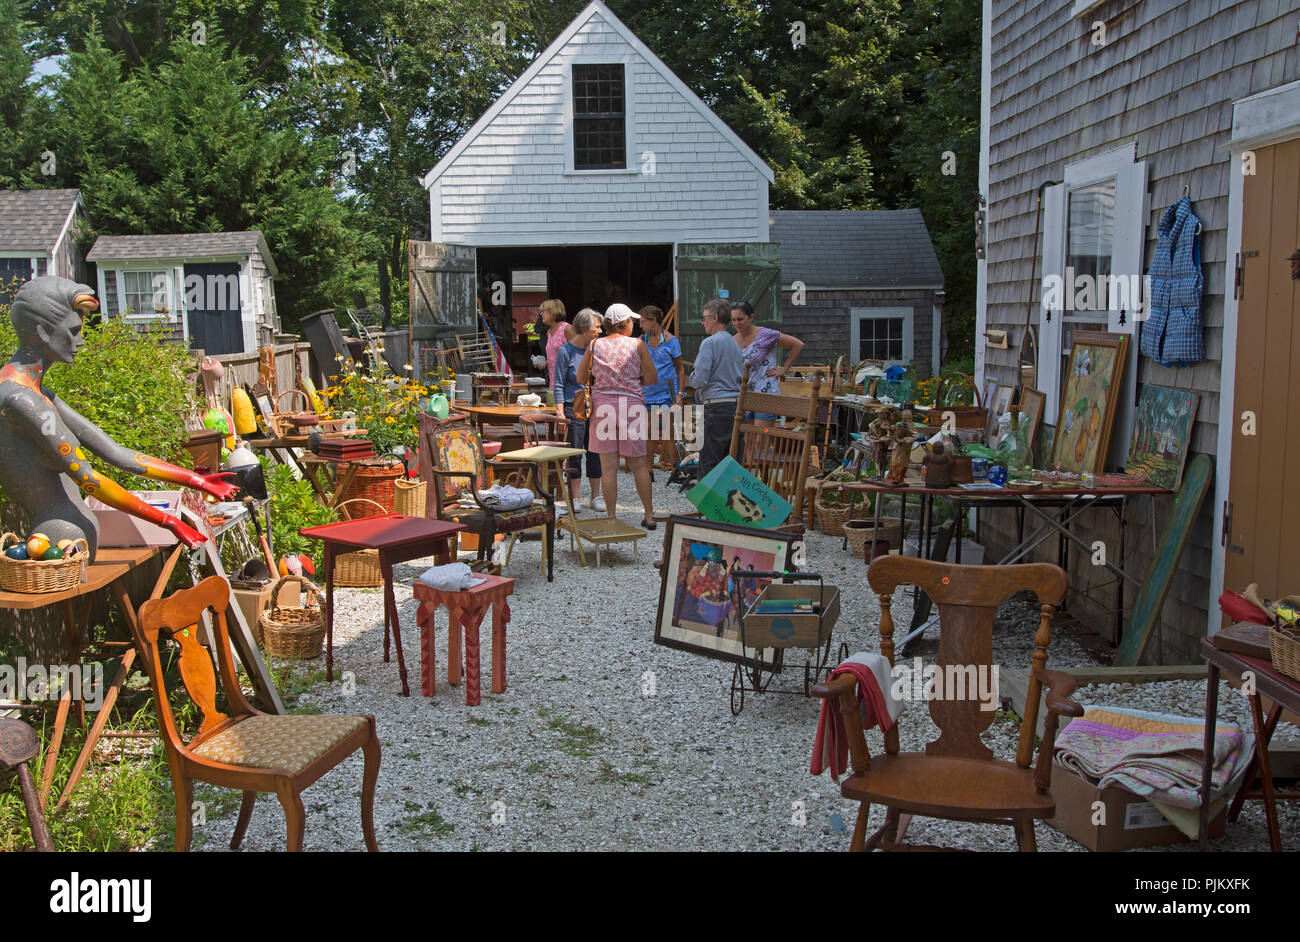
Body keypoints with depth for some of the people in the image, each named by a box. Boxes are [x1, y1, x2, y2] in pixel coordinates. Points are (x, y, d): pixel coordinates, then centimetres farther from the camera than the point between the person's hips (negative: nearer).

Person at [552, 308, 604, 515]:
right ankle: (574, 499, 10)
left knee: (595, 452, 6)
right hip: (573, 408, -4)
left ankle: (595, 497, 16)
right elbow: (558, 386, -5)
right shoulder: (565, 352, -6)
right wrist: (561, 414, -12)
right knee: (574, 454, 1)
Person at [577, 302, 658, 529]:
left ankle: (611, 518, 5)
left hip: (602, 405, 1)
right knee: (638, 464, 10)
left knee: (608, 466, 3)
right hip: (631, 405, -1)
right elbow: (651, 379, -2)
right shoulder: (637, 345, -2)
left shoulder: (595, 345, 3)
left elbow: (581, 378, 7)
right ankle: (649, 516, 16)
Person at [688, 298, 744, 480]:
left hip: (716, 405, -8)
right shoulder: (735, 344, 16)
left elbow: (699, 379, -14)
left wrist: (692, 381, 6)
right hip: (736, 406, 8)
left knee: (708, 462, -6)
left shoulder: (710, 343, -9)